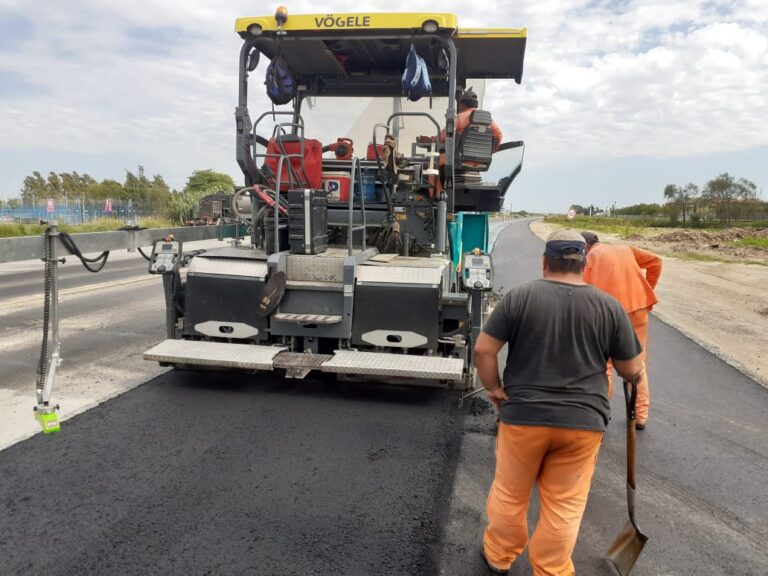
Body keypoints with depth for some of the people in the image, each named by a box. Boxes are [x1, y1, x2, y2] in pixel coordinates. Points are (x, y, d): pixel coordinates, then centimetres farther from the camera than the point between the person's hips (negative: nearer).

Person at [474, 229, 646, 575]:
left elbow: (483, 350, -10)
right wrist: (636, 375, 25)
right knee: (565, 506, 15)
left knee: (509, 495, 19)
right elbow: (632, 371, 3)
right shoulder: (609, 306, -3)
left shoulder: (519, 297, -7)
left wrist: (494, 389, 4)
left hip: (522, 415, 0)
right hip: (584, 421, 1)